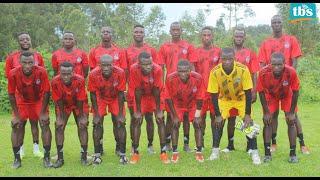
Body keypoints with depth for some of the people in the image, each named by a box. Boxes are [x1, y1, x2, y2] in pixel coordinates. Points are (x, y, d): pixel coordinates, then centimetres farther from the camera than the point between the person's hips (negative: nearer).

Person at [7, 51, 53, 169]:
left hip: (39, 100, -1)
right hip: (22, 101, 1)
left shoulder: (41, 72, -30)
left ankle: (47, 157, 1)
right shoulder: (13, 74, -27)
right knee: (16, 126, -5)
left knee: (45, 124, -11)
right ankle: (17, 159, 9)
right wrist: (16, 115, -13)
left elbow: (46, 92, -19)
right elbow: (11, 95, -14)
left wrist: (43, 113, -16)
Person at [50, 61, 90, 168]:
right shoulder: (55, 82, -30)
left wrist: (81, 117, -16)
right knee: (59, 127, -9)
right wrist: (60, 117, -14)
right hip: (64, 105, 1)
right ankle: (60, 158, 0)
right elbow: (58, 101, -18)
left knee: (83, 126, -10)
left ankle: (84, 157, 0)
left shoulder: (80, 80, -33)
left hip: (79, 105, -1)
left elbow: (80, 101, -23)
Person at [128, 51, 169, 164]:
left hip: (154, 95, 0)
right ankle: (135, 152, 7)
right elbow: (137, 91, -23)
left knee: (160, 120, -7)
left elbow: (156, 90, -22)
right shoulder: (134, 69, -32)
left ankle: (163, 152, 1)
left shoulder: (157, 69, -32)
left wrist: (158, 110, -15)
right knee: (137, 121, -5)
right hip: (141, 96, 0)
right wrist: (138, 111, -16)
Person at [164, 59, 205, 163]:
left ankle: (199, 152, 3)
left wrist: (197, 114, -12)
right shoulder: (171, 79, -31)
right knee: (175, 124, -11)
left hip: (193, 104, 1)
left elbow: (200, 98, -15)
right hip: (177, 104, 0)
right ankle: (175, 152, -1)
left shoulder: (198, 78, -30)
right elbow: (168, 98, -18)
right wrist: (174, 115, -15)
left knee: (197, 124, -7)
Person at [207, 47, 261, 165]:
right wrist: (218, 115, -19)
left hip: (241, 98, -1)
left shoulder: (243, 70, -31)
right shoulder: (215, 72, -28)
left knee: (248, 123, -12)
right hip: (224, 99, 1)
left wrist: (248, 114, -22)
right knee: (218, 122, -9)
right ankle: (215, 151, 7)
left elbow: (248, 93, -23)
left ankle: (254, 152, 1)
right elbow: (214, 95, -18)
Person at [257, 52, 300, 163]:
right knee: (267, 121, -9)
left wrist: (292, 112, -15)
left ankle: (293, 154, 5)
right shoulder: (263, 73, -35)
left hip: (287, 95, 0)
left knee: (291, 122, -6)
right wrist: (266, 112, -17)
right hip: (271, 95, 0)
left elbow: (295, 92, -21)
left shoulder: (291, 72, -36)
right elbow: (261, 92, -19)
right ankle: (267, 153, -1)